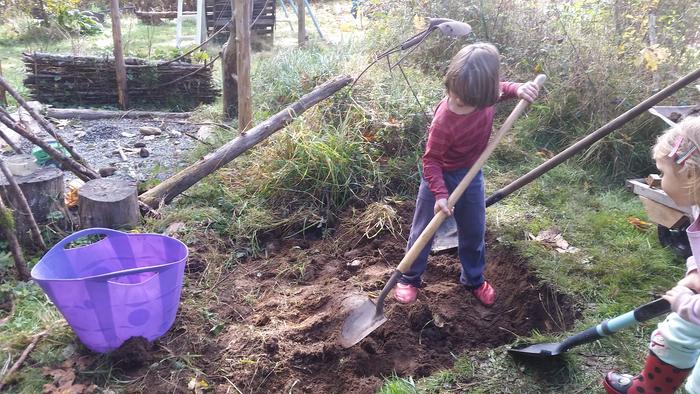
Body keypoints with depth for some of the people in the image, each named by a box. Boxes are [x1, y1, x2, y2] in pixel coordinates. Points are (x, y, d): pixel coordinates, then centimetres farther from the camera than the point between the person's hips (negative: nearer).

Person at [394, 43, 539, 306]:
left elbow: (500, 89, 7)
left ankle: (473, 279, 40)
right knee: (424, 230, 8)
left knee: (475, 232, 18)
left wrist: (517, 89, -13)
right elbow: (431, 159, -24)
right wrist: (440, 194, -32)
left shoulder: (484, 94, -19)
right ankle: (409, 278, 30)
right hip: (441, 176, -5)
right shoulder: (444, 121, -35)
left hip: (471, 174, 6)